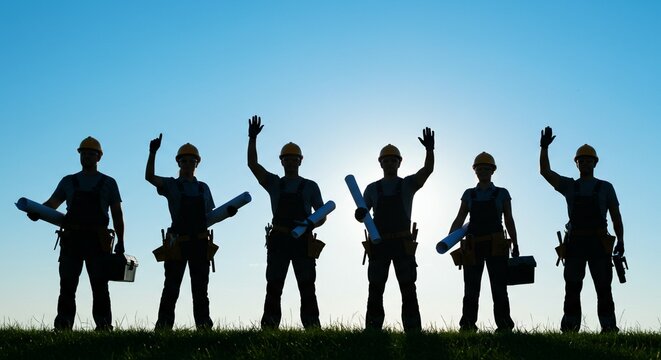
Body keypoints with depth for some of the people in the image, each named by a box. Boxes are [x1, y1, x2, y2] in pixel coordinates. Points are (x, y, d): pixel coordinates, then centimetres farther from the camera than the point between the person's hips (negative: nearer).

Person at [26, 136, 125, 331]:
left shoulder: (108, 183, 11)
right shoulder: (68, 181, 17)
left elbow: (117, 214, 8)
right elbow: (52, 203, 10)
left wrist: (120, 242, -1)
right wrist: (36, 211, -13)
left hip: (98, 241, -2)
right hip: (71, 239, 2)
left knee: (100, 285, -3)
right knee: (67, 284, -2)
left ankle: (103, 325, -1)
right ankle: (63, 325, 1)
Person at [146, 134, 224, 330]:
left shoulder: (203, 188, 17)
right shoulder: (171, 185, 6)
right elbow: (149, 177, -13)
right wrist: (153, 152, -24)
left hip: (200, 242, 4)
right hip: (178, 242, -3)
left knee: (200, 287, 7)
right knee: (171, 286, 0)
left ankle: (203, 324, 12)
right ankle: (164, 325, 4)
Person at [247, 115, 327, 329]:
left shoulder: (310, 186, 10)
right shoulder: (274, 184, 13)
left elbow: (322, 215, 8)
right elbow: (252, 164, 1)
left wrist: (310, 225, -14)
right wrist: (252, 138, -11)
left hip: (303, 241, -1)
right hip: (278, 241, 1)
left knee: (307, 288, 1)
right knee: (274, 287, 0)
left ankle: (312, 326, 3)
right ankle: (269, 327, 2)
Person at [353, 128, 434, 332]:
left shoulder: (408, 184, 7)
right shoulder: (372, 189, 11)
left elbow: (427, 170, -10)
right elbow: (361, 216, 10)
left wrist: (429, 150, -28)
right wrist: (359, 214, -16)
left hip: (403, 244, -1)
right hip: (379, 244, 2)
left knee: (408, 290, -2)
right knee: (375, 291, 3)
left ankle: (413, 331, 1)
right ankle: (372, 331, 8)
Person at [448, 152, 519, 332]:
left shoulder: (502, 194, 9)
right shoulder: (469, 194, 13)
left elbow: (509, 221, 6)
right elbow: (459, 219, 7)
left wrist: (515, 245, -2)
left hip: (496, 247, -2)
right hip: (473, 247, 2)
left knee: (499, 288, -2)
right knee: (471, 289, 3)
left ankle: (504, 326, 2)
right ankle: (467, 326, 7)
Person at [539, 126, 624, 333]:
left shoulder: (605, 187, 13)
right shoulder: (569, 186, 15)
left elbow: (616, 215, 9)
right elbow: (545, 172, 2)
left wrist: (620, 240, -3)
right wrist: (544, 147, -9)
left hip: (599, 243, -1)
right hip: (575, 242, 1)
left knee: (603, 286, -2)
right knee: (572, 287, -2)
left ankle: (608, 327, 0)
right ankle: (570, 326, -1)